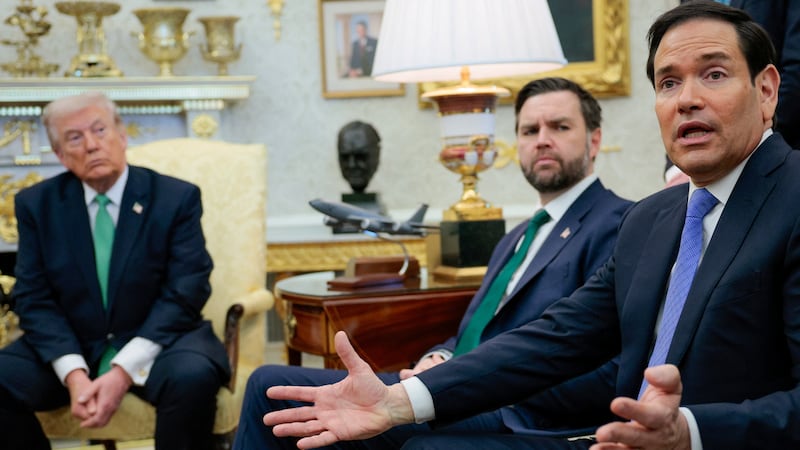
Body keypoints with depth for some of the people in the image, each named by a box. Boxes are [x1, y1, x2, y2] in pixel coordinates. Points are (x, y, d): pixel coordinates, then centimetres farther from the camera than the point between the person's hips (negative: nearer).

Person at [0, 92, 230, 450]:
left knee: (193, 377, -35)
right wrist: (74, 374, -18)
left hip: (157, 341, -2)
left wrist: (124, 371, -21)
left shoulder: (176, 198, -4)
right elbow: (34, 299, -1)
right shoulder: (36, 204, 4)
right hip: (70, 347, 3)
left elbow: (183, 294, -10)